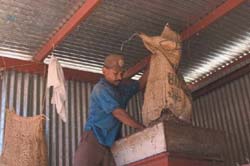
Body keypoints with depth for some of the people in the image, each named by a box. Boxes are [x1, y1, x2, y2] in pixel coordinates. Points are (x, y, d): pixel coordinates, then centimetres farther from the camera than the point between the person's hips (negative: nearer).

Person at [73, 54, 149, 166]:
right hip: (94, 139, -7)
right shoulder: (101, 89, -7)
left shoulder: (121, 86, 17)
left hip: (109, 144, 7)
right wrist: (141, 127, -9)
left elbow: (140, 84, 29)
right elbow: (118, 113, -13)